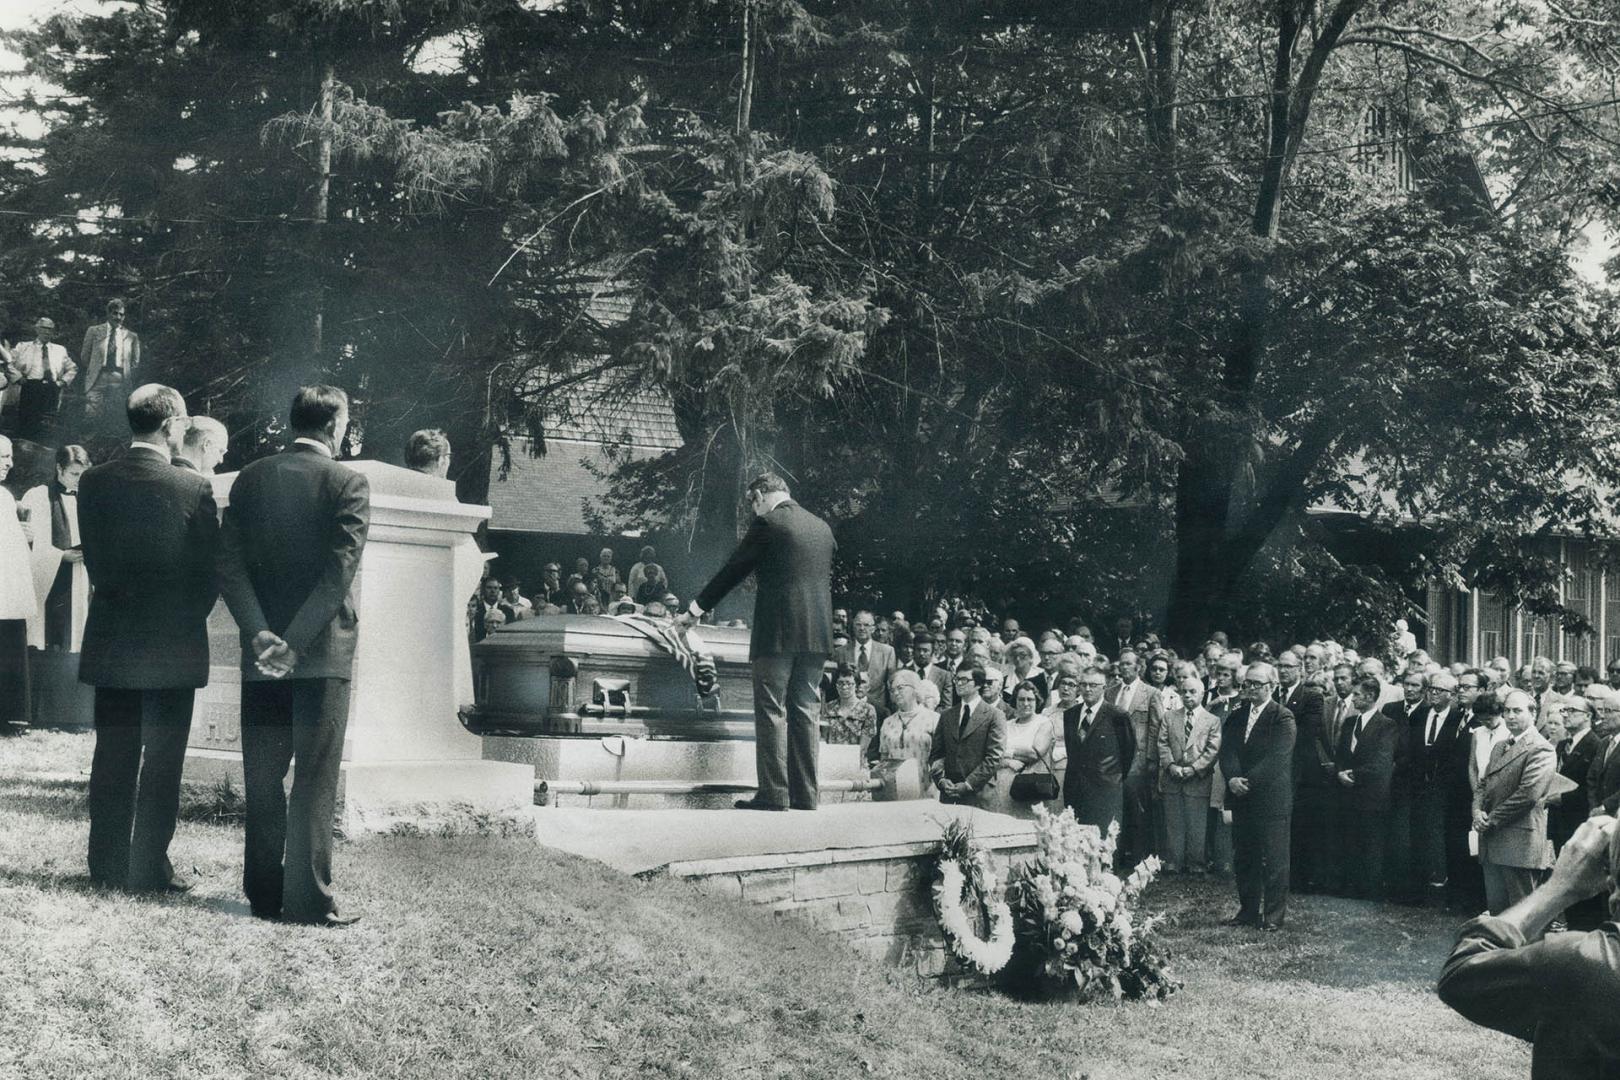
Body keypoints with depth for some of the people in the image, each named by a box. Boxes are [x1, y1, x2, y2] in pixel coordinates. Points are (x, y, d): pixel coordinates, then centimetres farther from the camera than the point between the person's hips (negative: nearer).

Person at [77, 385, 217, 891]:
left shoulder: (94, 483, -1)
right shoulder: (193, 488, -13)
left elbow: (93, 559, 5)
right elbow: (210, 572, -7)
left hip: (110, 641, 4)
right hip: (173, 645, -4)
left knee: (112, 756, 11)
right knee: (161, 760, 3)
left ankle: (108, 863, 16)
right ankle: (149, 866, 5)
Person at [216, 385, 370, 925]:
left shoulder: (249, 479, 6)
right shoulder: (347, 484, -7)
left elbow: (230, 563, -2)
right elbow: (339, 571, -16)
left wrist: (259, 632, -9)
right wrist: (296, 642, -16)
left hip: (262, 651, 4)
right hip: (324, 653, -4)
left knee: (262, 779, 11)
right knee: (315, 780, 1)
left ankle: (263, 893, 18)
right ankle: (308, 898, 3)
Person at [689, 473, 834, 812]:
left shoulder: (767, 523, -6)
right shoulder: (822, 527, 15)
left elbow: (733, 570, 0)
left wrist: (697, 607, 13)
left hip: (778, 632, -6)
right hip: (817, 633, 7)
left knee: (771, 711, -2)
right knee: (804, 711, 10)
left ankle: (773, 793, -5)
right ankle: (804, 793, 10)